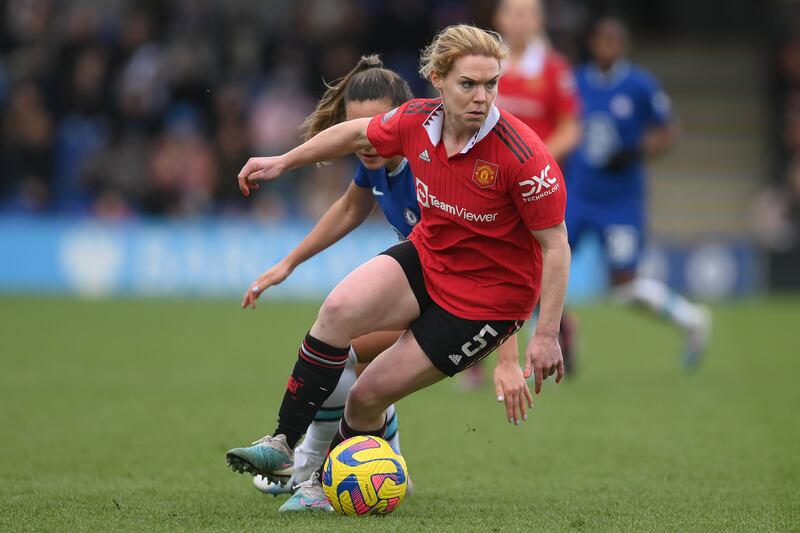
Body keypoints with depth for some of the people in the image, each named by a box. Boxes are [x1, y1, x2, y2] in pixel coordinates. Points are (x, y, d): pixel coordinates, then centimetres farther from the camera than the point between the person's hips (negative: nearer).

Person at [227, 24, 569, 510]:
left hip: (487, 296, -5)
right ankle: (282, 446, -16)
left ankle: (326, 486, 21)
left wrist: (546, 336, -20)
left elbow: (556, 245, -18)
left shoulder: (523, 155, -26)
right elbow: (358, 134, 12)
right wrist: (283, 162, 18)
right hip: (426, 257, 5)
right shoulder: (416, 122, -11)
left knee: (370, 395, -5)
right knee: (340, 309, -23)